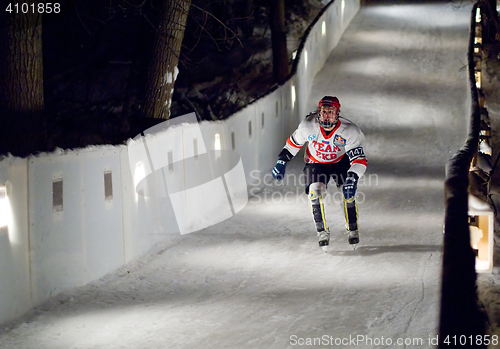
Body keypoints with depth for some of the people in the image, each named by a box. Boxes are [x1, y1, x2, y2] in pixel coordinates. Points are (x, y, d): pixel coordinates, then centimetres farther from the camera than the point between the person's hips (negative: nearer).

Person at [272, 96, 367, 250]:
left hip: (341, 162, 0)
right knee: (314, 191, -22)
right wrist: (282, 161, -9)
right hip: (316, 163, 0)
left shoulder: (349, 131, -30)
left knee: (348, 191, -19)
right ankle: (322, 231, -7)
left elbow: (359, 160, -31)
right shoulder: (308, 126, -26)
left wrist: (352, 178, -47)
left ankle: (352, 230, 2)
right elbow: (293, 142, -5)